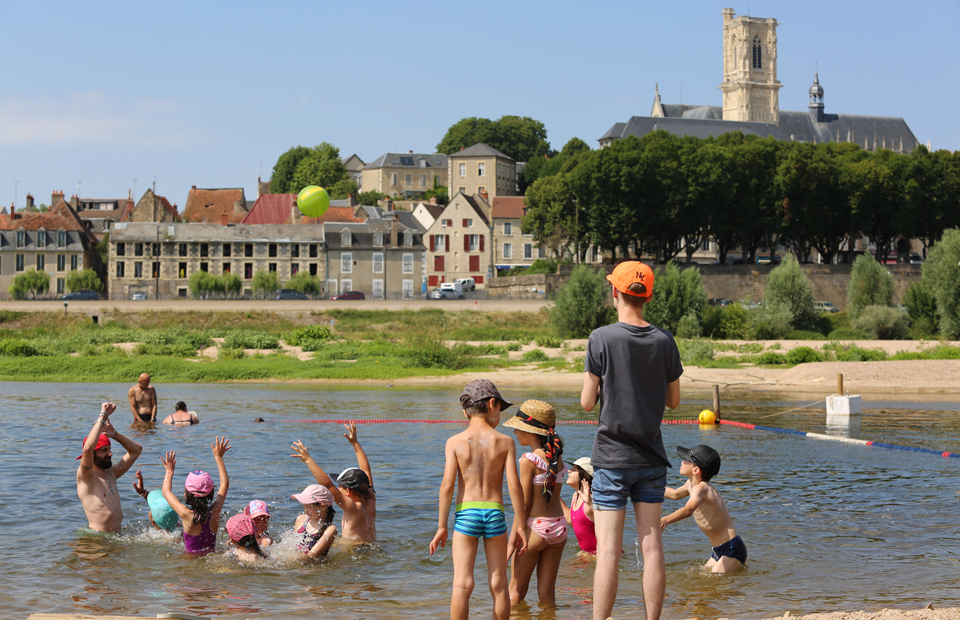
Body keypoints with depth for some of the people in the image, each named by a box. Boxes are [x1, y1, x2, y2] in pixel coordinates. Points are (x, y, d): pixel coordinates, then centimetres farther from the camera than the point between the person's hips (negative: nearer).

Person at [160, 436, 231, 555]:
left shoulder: (186, 515, -19)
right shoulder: (215, 511, -10)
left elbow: (166, 492, 0)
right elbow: (225, 484, 9)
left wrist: (169, 471, 16)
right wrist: (219, 458, 19)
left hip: (191, 556, -3)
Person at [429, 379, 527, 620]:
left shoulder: (455, 442, -1)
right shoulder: (504, 442, 1)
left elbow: (447, 485, -6)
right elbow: (514, 485, -3)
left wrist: (442, 526, -1)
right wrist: (520, 526, 3)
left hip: (465, 513, -1)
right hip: (495, 512, 1)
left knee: (462, 584, -2)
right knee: (498, 584, 8)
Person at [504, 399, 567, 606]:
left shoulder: (529, 460, -12)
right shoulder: (558, 458, 8)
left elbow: (525, 503, -11)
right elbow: (552, 494, 7)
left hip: (536, 527, -6)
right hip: (559, 527, 6)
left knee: (516, 591, 6)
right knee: (547, 593, 11)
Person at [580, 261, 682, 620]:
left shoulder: (602, 338, -11)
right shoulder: (664, 341, 0)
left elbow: (587, 403, -8)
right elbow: (673, 401, 9)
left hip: (612, 458, -3)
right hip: (651, 458, 3)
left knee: (608, 550, -3)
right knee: (652, 546, 6)